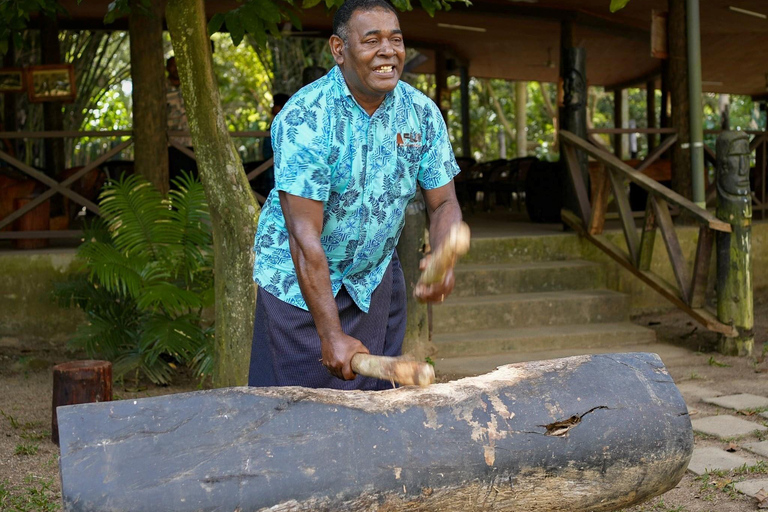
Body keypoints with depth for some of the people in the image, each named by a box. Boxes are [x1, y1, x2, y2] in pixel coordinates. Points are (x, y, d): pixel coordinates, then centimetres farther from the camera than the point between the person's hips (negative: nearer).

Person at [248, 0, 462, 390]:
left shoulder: (423, 113, -5)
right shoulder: (304, 118, -23)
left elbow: (443, 203, 1)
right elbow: (304, 236, -26)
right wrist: (332, 336, -30)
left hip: (375, 278, 5)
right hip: (298, 282, -5)